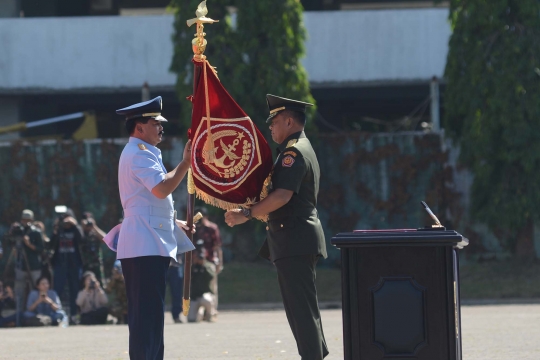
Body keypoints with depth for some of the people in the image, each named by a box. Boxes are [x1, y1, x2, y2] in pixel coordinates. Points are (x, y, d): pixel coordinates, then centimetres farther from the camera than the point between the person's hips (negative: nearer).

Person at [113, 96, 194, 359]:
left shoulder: (137, 153, 23)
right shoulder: (140, 154, -11)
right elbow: (162, 189, -25)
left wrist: (176, 223, 24)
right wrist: (186, 162, -16)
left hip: (145, 245, 11)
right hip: (146, 247, -11)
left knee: (148, 314, 12)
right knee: (148, 313, -13)